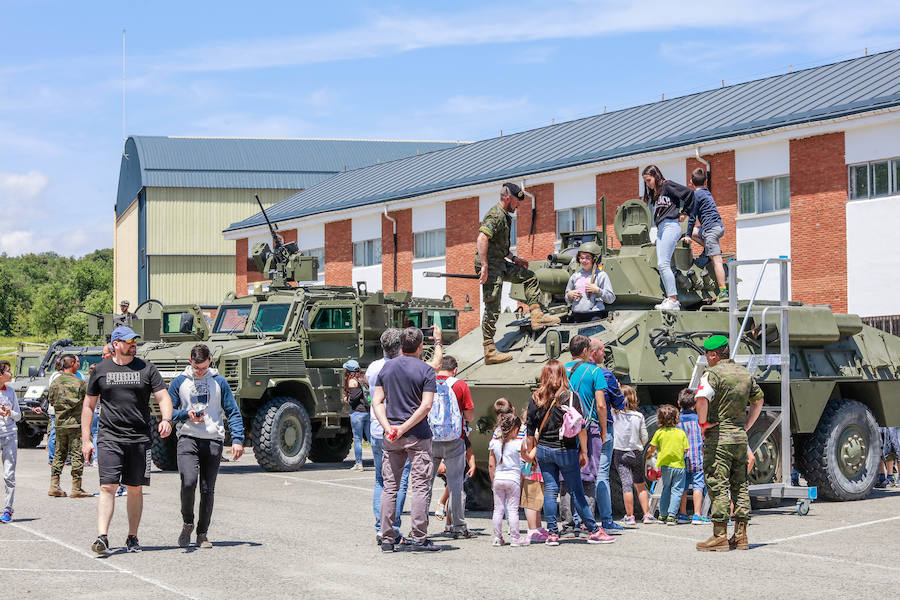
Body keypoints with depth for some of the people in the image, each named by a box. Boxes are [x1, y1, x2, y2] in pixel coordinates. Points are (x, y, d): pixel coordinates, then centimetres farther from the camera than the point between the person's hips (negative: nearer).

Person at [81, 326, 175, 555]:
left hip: (139, 439, 1)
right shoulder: (101, 370, 8)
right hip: (109, 438, -1)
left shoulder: (146, 369, 8)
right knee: (108, 487, -11)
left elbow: (163, 397, 4)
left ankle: (132, 537, 17)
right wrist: (85, 439, 6)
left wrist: (166, 419, -17)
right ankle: (102, 537, -15)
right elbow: (88, 405, 12)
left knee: (135, 490, 6)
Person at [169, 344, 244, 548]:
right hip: (188, 439, -1)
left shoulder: (219, 382, 8)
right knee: (189, 482, -19)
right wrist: (187, 414, -9)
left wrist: (237, 440, -3)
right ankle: (187, 523, 5)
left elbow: (233, 412, 8)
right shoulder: (179, 382, 8)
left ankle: (203, 533, 13)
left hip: (214, 441, 1)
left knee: (208, 489, 1)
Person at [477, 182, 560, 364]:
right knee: (492, 308, -10)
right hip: (490, 266, -10)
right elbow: (482, 239, -28)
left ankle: (537, 316, 14)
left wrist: (514, 259, 25)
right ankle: (489, 351, -8)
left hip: (501, 263, 10)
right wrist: (484, 266, -31)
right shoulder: (495, 215, -15)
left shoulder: (505, 217, 18)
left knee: (529, 277, 18)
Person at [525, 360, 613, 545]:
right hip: (566, 451, -3)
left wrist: (531, 451, 13)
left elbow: (530, 429, 4)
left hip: (543, 450, 3)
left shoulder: (536, 398, 2)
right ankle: (594, 531, 8)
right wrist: (584, 452, -2)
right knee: (576, 492, 3)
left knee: (550, 490, 6)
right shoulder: (569, 397, -7)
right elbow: (580, 427, -8)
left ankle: (552, 533, 4)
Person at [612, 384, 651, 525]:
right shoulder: (639, 416, -3)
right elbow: (644, 437, 2)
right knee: (640, 484, 12)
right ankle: (647, 514, 11)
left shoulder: (614, 414, -8)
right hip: (636, 453, 2)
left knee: (626, 484, -2)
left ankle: (629, 516, -1)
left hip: (619, 453, -2)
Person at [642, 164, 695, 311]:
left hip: (670, 226, -9)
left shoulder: (667, 186, -3)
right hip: (661, 229, 9)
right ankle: (670, 299, 4)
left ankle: (673, 301, -18)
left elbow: (688, 193, -11)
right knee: (661, 265, 4)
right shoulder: (654, 193, 23)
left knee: (663, 264, -15)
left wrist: (684, 212, -4)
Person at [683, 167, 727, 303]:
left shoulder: (696, 195, -5)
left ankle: (723, 292, -18)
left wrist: (688, 236, -1)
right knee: (694, 232, 29)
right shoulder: (707, 192, 21)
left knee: (716, 260, -12)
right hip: (720, 226, 8)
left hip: (711, 228, -8)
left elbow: (692, 216, -7)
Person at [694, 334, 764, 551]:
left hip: (718, 437, -7)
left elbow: (702, 398, -30)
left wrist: (703, 422, -16)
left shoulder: (713, 374, -12)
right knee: (740, 486, 11)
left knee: (717, 486, -5)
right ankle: (740, 536, 12)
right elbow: (758, 401, 24)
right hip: (740, 437, 7)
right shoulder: (744, 373, 12)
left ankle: (720, 537, -6)